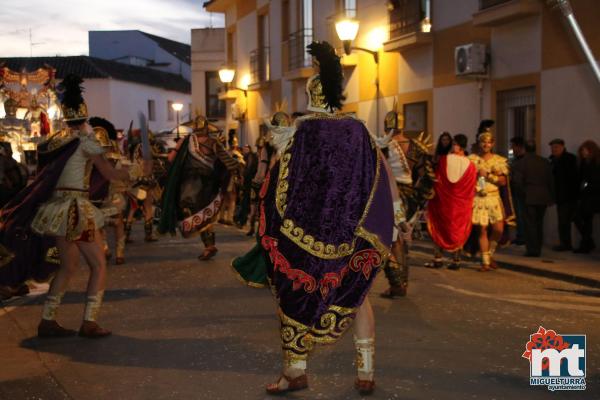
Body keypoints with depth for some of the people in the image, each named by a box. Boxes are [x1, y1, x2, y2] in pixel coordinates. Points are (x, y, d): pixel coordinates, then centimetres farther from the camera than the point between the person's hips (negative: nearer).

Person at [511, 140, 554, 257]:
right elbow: (551, 181, 6)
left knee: (530, 223, 1)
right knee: (539, 223, 13)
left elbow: (517, 181, -11)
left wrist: (522, 194, 1)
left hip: (529, 197, -4)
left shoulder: (520, 163, -6)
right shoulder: (545, 162, 6)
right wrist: (551, 197, 11)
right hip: (543, 197, 4)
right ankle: (538, 248, 17)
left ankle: (532, 249, -1)